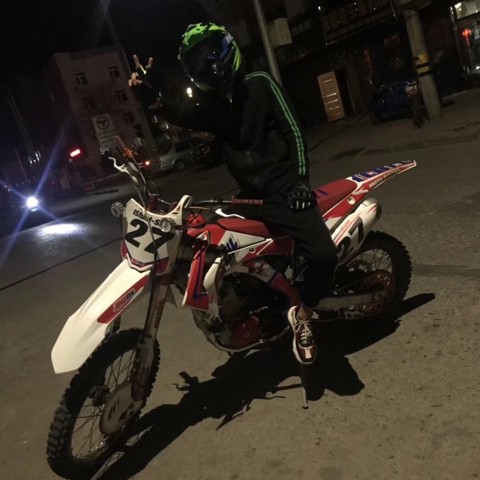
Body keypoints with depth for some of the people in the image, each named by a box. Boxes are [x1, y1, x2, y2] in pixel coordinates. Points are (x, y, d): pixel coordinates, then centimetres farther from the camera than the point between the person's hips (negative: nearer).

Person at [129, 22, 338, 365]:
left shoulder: (259, 84, 1)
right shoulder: (211, 107, 15)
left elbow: (293, 131, -4)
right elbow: (180, 116, -4)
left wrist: (301, 180, -15)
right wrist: (151, 97, -25)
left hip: (284, 189, -5)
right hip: (250, 196, 6)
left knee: (323, 253, -26)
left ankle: (302, 316, 0)